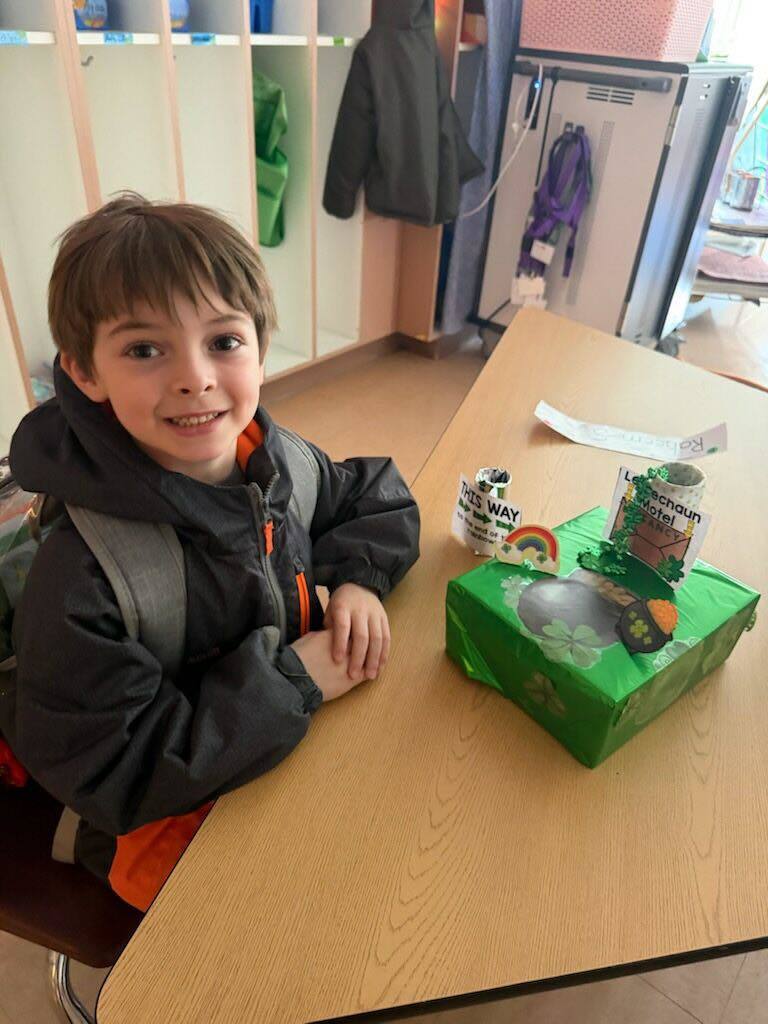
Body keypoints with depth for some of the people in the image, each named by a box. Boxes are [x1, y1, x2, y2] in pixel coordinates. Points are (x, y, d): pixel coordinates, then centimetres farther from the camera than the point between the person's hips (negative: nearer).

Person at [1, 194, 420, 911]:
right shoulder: (81, 578, -29)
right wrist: (292, 678, -26)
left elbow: (378, 497, 6)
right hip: (167, 819, -5)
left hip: (301, 734, 6)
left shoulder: (277, 461, -12)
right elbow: (107, 773, -25)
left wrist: (357, 578, -14)